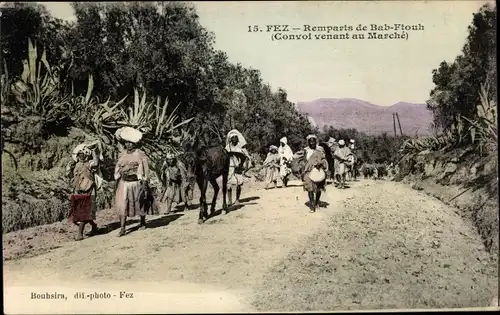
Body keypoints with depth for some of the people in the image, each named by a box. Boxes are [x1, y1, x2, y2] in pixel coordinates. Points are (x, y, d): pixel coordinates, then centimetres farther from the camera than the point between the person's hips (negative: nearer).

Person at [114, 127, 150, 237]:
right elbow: (117, 169, 13)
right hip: (124, 183, 3)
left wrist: (145, 183, -10)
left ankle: (143, 223, 32)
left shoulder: (140, 154, -6)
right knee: (122, 205, -6)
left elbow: (146, 169, -5)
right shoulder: (122, 154, 7)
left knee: (140, 204, 11)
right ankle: (122, 228, -5)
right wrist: (117, 181, 9)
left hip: (137, 183, -3)